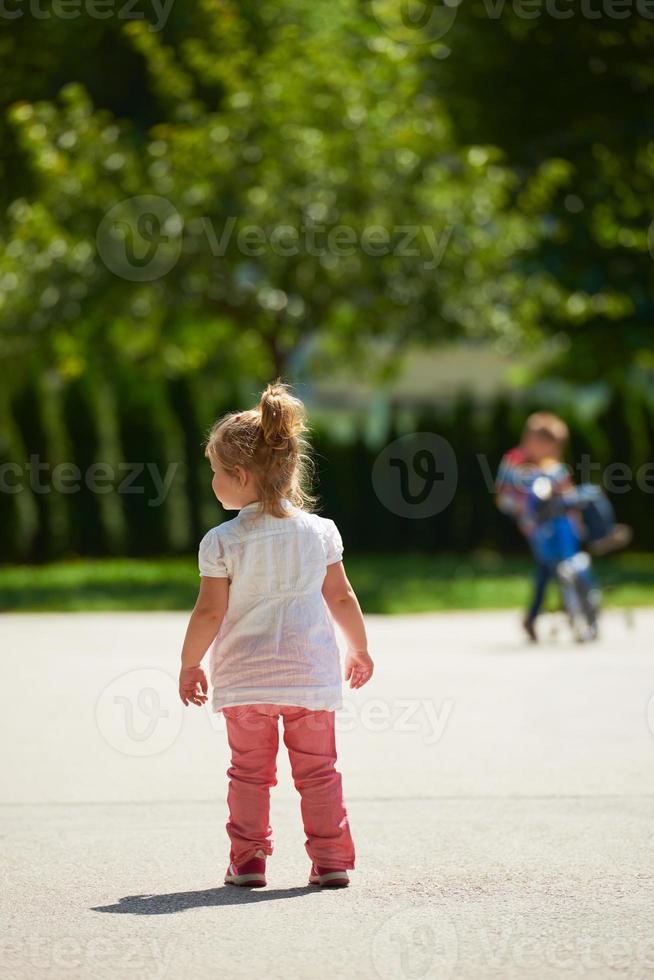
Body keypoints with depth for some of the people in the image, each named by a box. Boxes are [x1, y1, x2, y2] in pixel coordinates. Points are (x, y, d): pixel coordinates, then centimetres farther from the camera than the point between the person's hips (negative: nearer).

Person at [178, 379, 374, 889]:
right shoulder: (320, 531, -1)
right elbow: (341, 598, 4)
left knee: (249, 771, 10)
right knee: (318, 770, 9)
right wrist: (360, 650, 19)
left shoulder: (222, 541, -11)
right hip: (312, 673, 2)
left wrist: (189, 664, 4)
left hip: (244, 677, -2)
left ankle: (248, 859, 9)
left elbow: (210, 612, -9)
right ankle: (331, 860, 8)